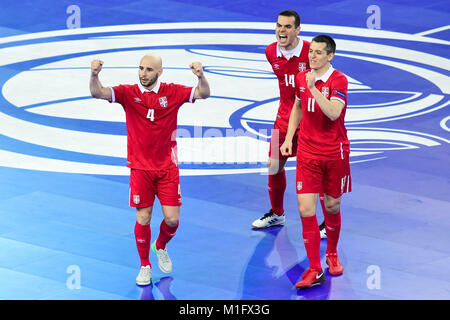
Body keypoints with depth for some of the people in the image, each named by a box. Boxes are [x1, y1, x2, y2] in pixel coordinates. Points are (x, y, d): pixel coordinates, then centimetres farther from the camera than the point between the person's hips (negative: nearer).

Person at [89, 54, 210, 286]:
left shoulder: (172, 92, -3)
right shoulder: (129, 93, -4)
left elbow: (203, 94, -9)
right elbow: (97, 93, -15)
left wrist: (201, 76, -31)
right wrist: (94, 75, -37)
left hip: (167, 167, 1)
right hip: (140, 168, -1)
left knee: (172, 219, -1)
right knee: (142, 219, -1)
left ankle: (161, 247, 32)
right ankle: (145, 266, 19)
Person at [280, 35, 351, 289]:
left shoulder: (338, 80, -12)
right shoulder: (301, 78, 4)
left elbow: (333, 113, -26)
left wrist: (313, 87, -29)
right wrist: (289, 138, 14)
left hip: (334, 153, -3)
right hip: (307, 152, 3)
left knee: (332, 206, 11)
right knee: (306, 209, -7)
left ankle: (332, 253, 37)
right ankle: (315, 270, -3)